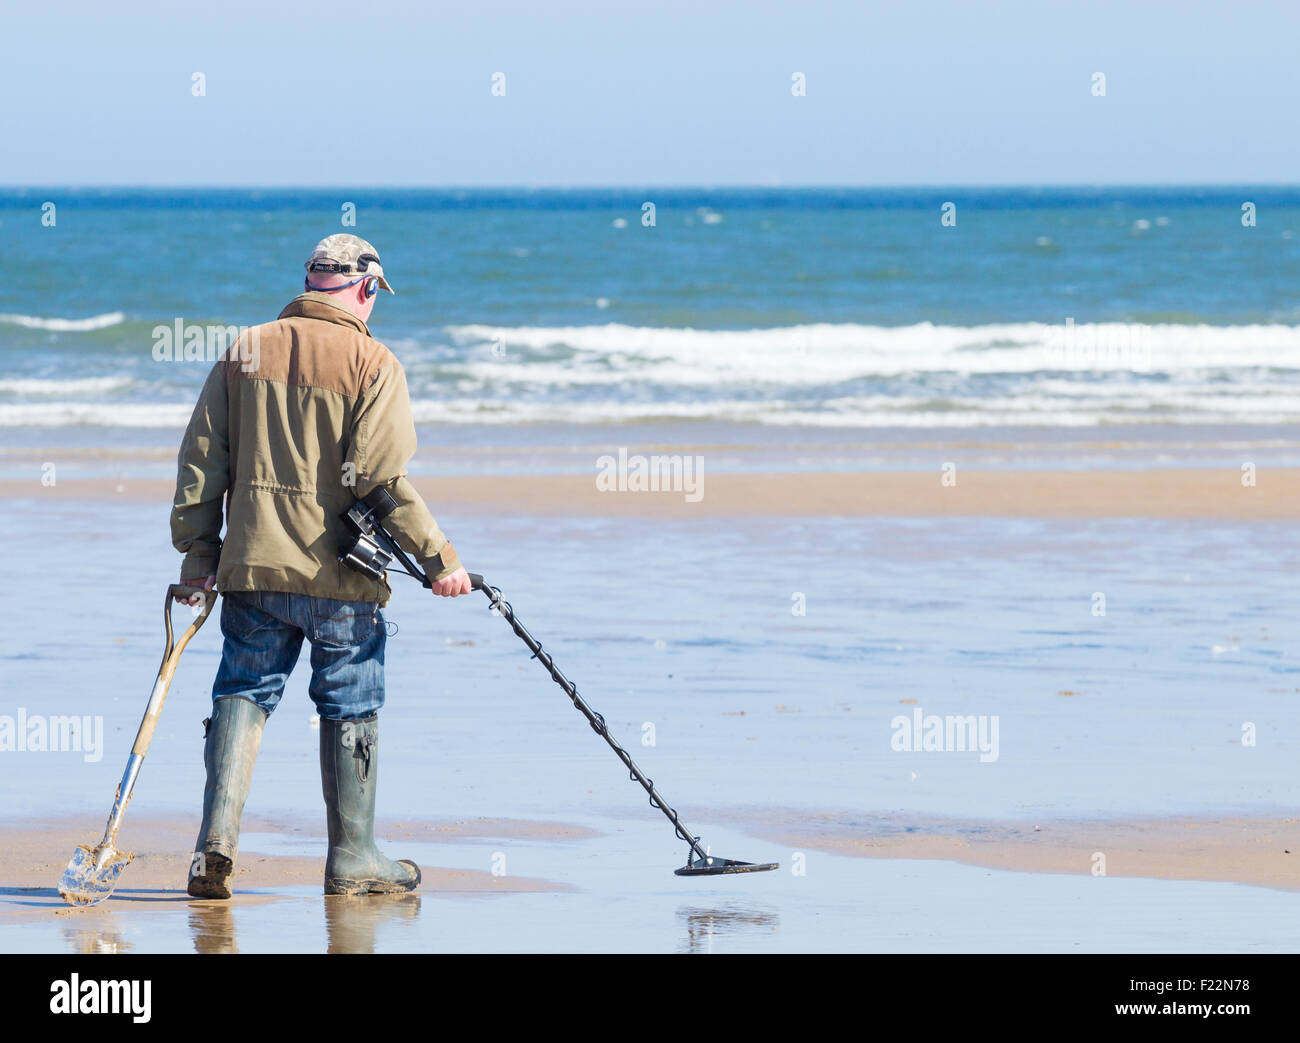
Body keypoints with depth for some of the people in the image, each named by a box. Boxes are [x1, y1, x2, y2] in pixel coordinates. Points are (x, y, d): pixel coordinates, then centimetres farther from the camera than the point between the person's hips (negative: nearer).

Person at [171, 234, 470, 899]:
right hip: (341, 573, -3)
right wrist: (438, 557, -9)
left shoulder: (245, 353, 7)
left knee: (242, 694, 9)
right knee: (350, 709, 7)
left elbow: (201, 462, 8)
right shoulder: (372, 364, -6)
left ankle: (217, 836, -7)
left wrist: (198, 553, 15)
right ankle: (352, 858, 12)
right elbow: (384, 477, -14)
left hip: (252, 568, 3)